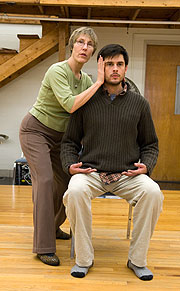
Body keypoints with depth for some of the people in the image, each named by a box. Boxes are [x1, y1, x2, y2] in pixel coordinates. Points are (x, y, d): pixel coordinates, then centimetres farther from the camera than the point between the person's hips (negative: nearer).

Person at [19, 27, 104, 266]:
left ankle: (52, 227, 30)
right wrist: (99, 82, -28)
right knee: (44, 179, -19)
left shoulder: (86, 79, 2)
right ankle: (43, 246, -14)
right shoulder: (57, 71, -20)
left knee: (66, 181, 5)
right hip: (35, 130, -7)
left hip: (58, 136, 7)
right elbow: (70, 105, -34)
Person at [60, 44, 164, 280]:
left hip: (127, 175, 1)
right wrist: (70, 165, -7)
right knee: (75, 190, -33)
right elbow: (69, 141, 11)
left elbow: (150, 144, 15)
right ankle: (84, 259, -12)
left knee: (153, 192, -28)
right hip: (90, 172, 0)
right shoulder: (86, 102, 6)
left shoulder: (139, 103, 8)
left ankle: (137, 259, -8)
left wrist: (146, 166, -5)